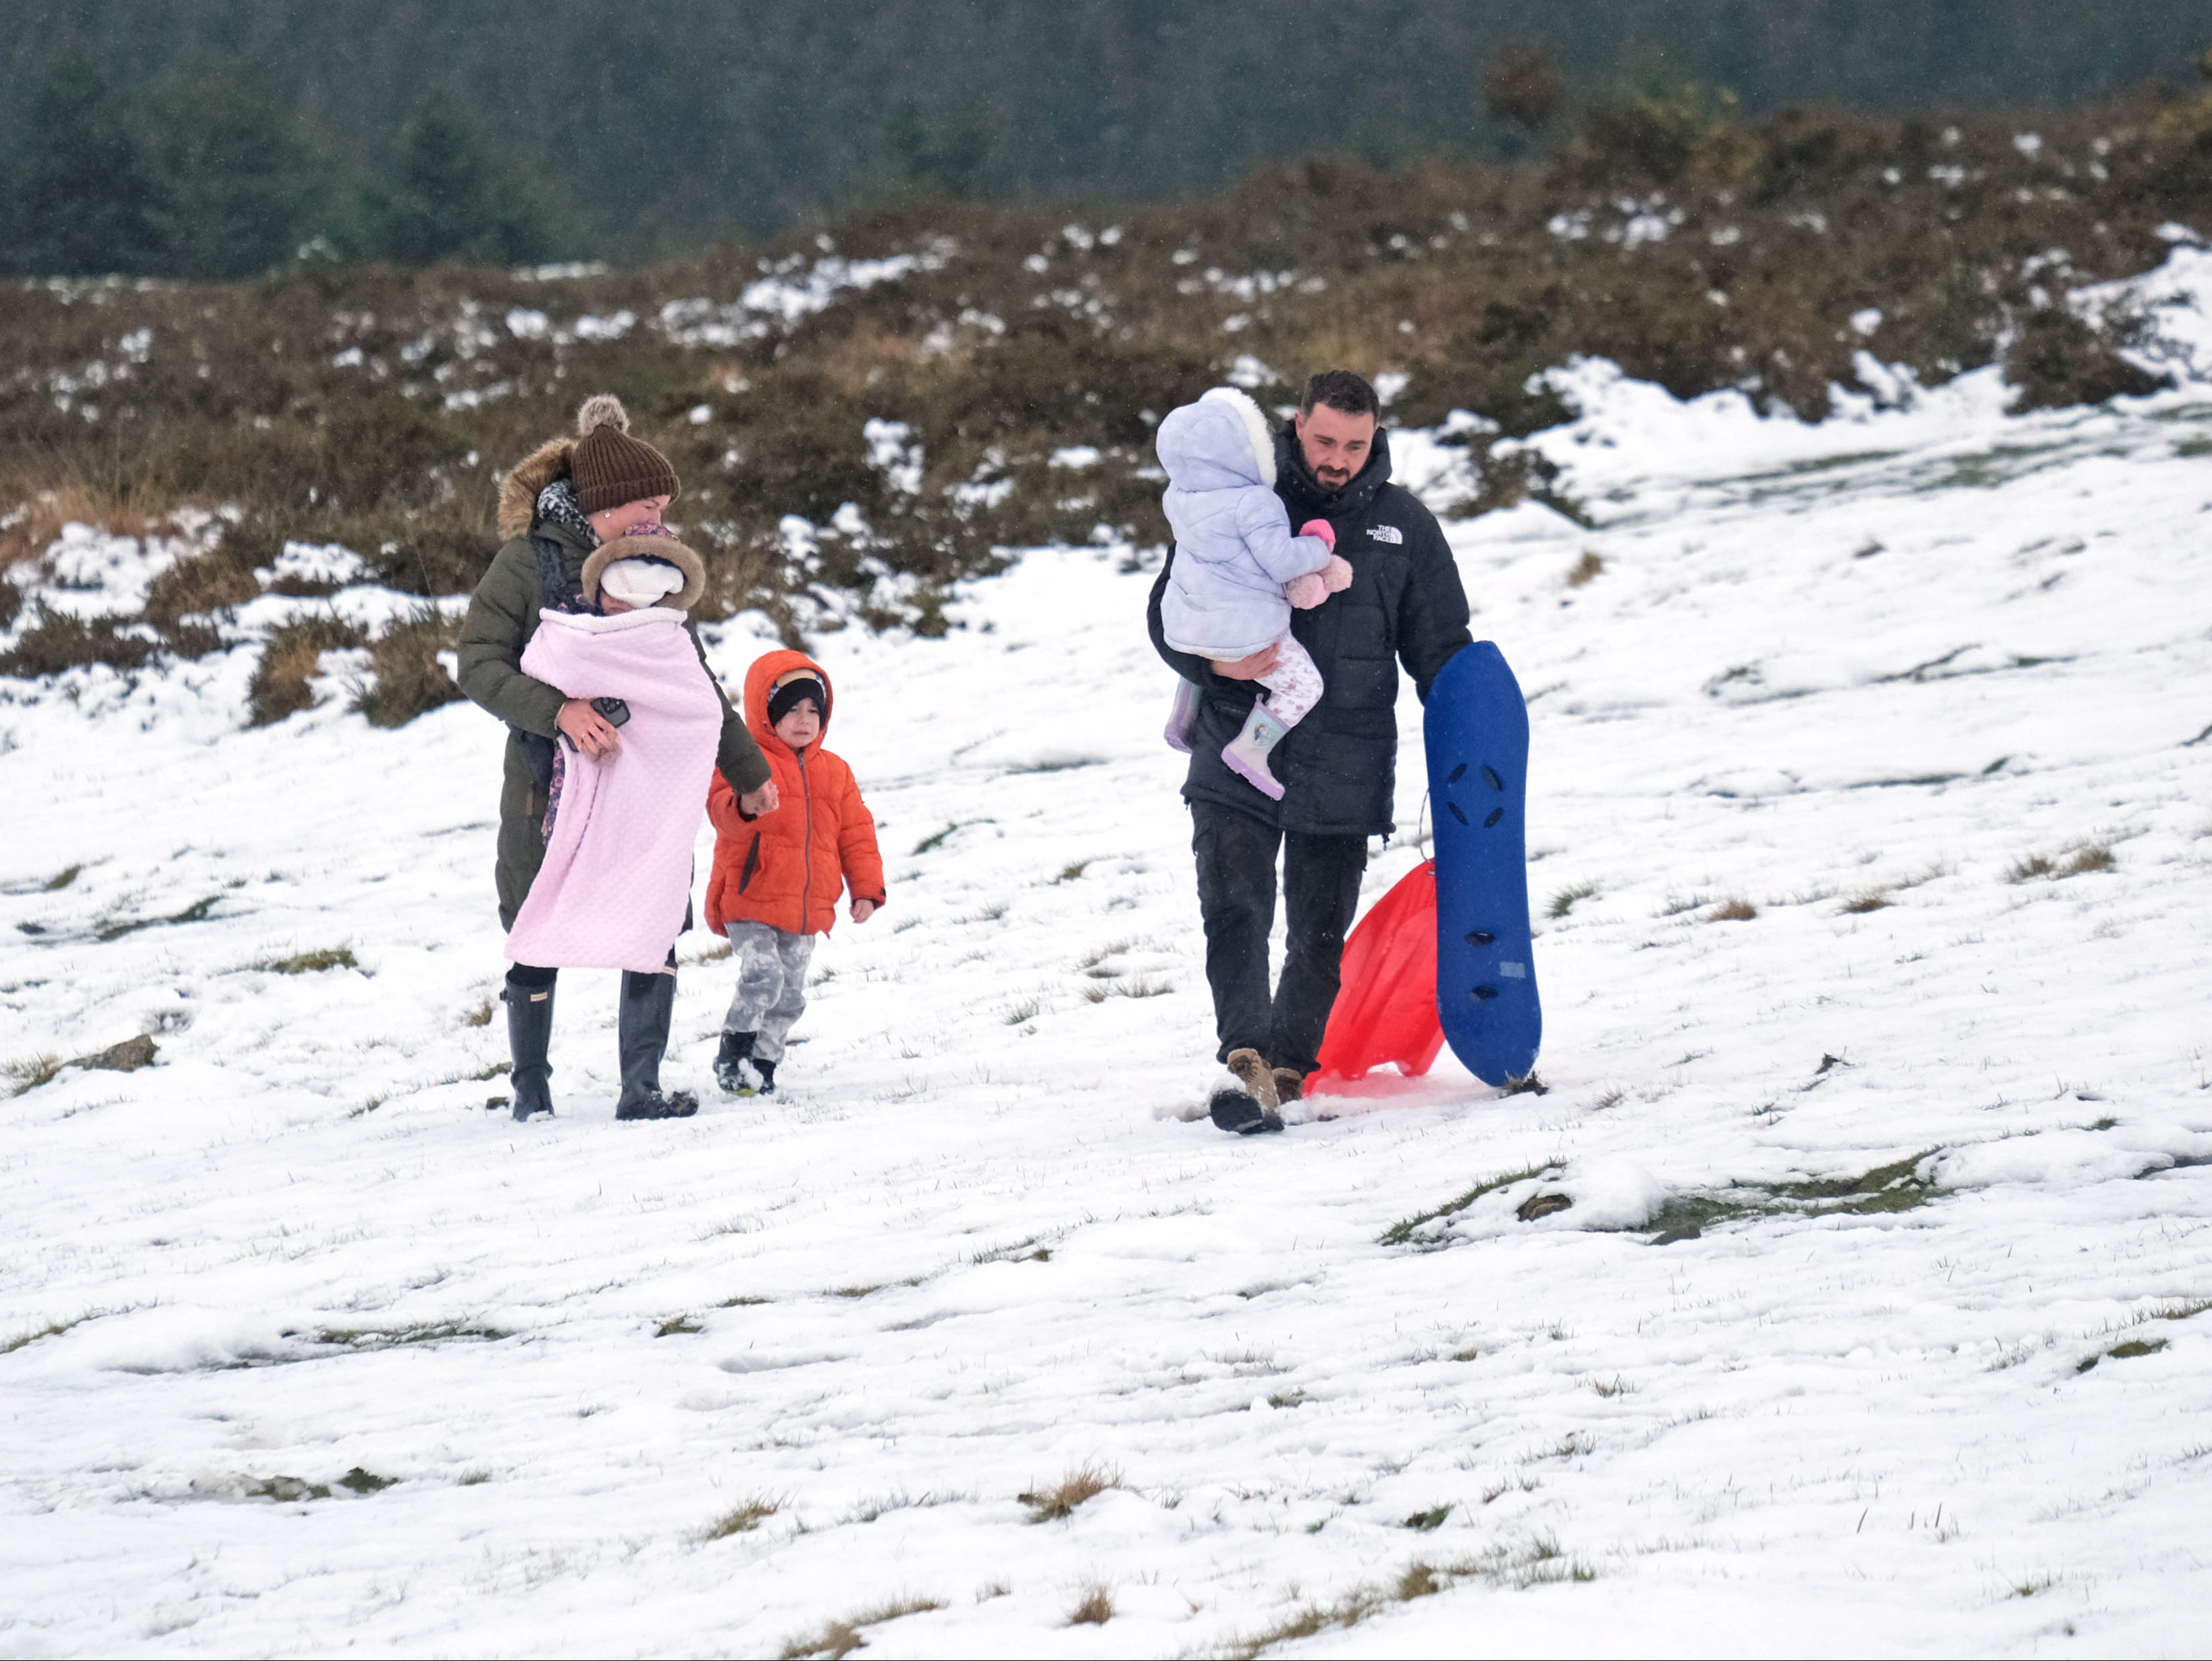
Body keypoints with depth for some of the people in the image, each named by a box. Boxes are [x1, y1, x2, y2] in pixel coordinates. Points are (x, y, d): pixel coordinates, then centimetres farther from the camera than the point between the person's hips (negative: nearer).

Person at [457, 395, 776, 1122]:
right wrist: (558, 709, -28)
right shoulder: (528, 562, -7)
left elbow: (695, 679, 18)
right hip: (549, 781, -4)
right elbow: (479, 663, -13)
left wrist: (748, 769, 21)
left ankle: (641, 1088, 1)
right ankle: (531, 1089, 16)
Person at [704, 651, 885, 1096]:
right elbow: (722, 813, -21)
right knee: (761, 974, -21)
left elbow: (856, 833, 15)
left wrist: (867, 888, 7)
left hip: (808, 908, 6)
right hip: (750, 901, -6)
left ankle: (764, 1061, 20)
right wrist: (743, 807, -45)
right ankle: (733, 1057, -11)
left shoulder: (835, 772, 12)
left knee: (790, 993, 9)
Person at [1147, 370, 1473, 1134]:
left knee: (1321, 935, 7)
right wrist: (1215, 662, -16)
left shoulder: (1403, 524, 7)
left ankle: (1290, 1067, 21)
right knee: (1235, 913, -17)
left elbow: (1440, 650, 14)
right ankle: (1245, 1064, -27)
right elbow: (1168, 612, 6)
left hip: (1344, 767, 2)